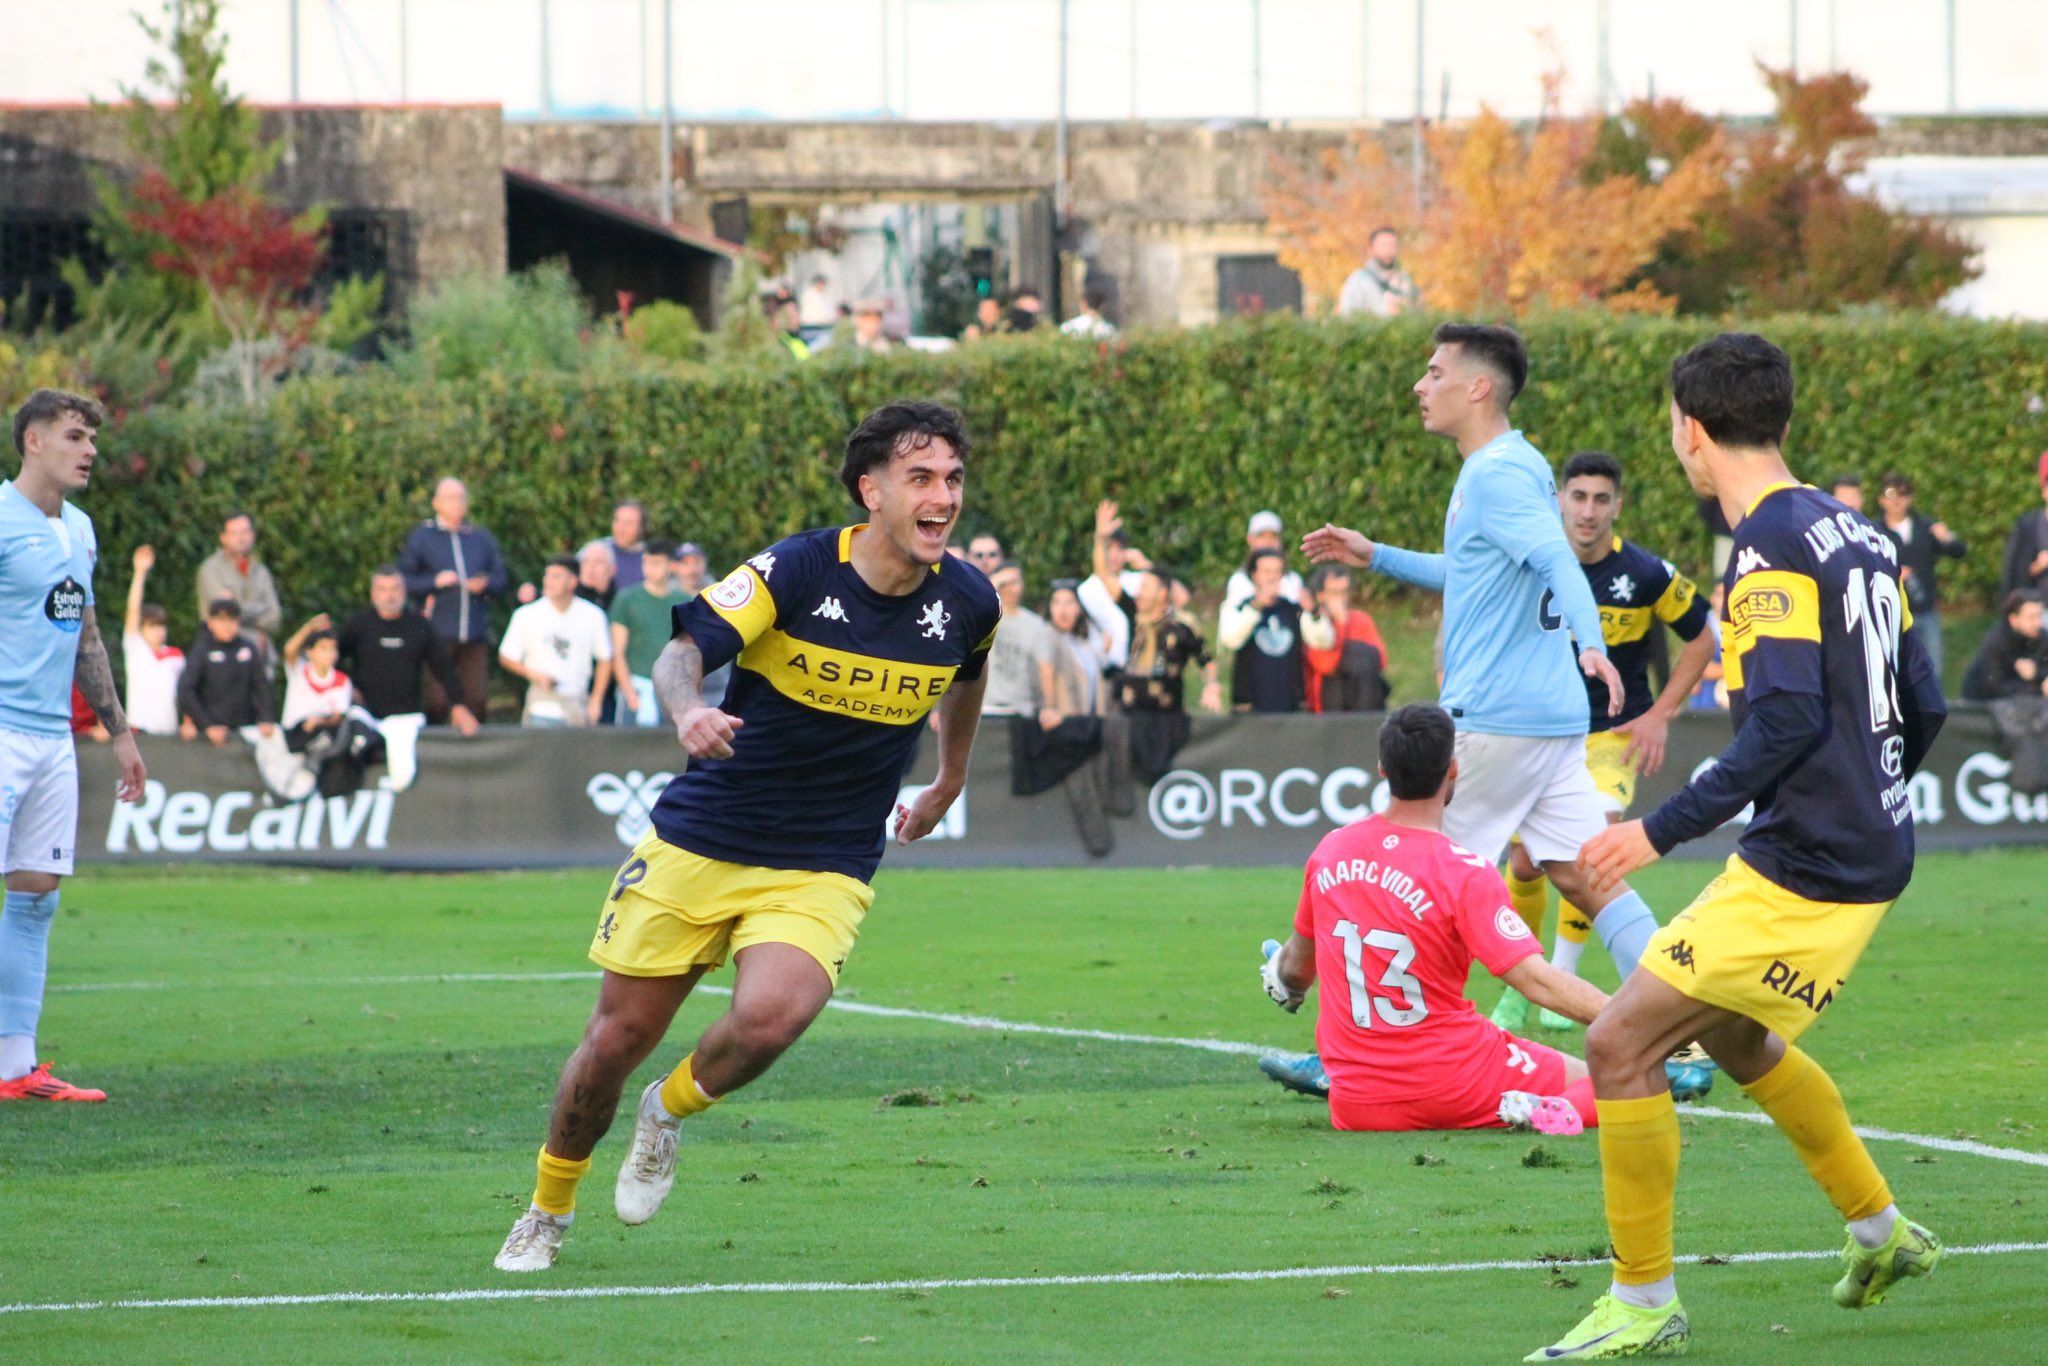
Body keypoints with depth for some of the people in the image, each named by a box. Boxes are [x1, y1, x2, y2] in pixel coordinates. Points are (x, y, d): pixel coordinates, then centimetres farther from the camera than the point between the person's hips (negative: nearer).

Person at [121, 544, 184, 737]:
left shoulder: (176, 656, 12)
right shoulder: (135, 648, 3)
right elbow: (133, 610, -6)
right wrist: (140, 573, -15)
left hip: (170, 728, 3)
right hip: (141, 728, -3)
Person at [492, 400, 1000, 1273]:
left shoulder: (967, 605, -3)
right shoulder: (793, 571, -14)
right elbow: (683, 650, -22)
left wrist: (949, 784, 32)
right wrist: (687, 709, -44)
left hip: (821, 873, 1)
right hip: (698, 845, -1)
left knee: (771, 1016, -28)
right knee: (616, 1041, 4)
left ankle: (670, 1112, 6)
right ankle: (547, 1211, 31)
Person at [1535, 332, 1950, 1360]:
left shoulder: (1771, 546, -16)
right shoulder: (1855, 535, 10)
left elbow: (1784, 726, -25)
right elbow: (1921, 707, 15)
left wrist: (1663, 831, -24)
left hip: (1801, 874, -10)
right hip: (1869, 855, 10)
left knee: (1621, 1045, -7)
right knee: (1733, 1035, 30)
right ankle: (1881, 1232, 39)